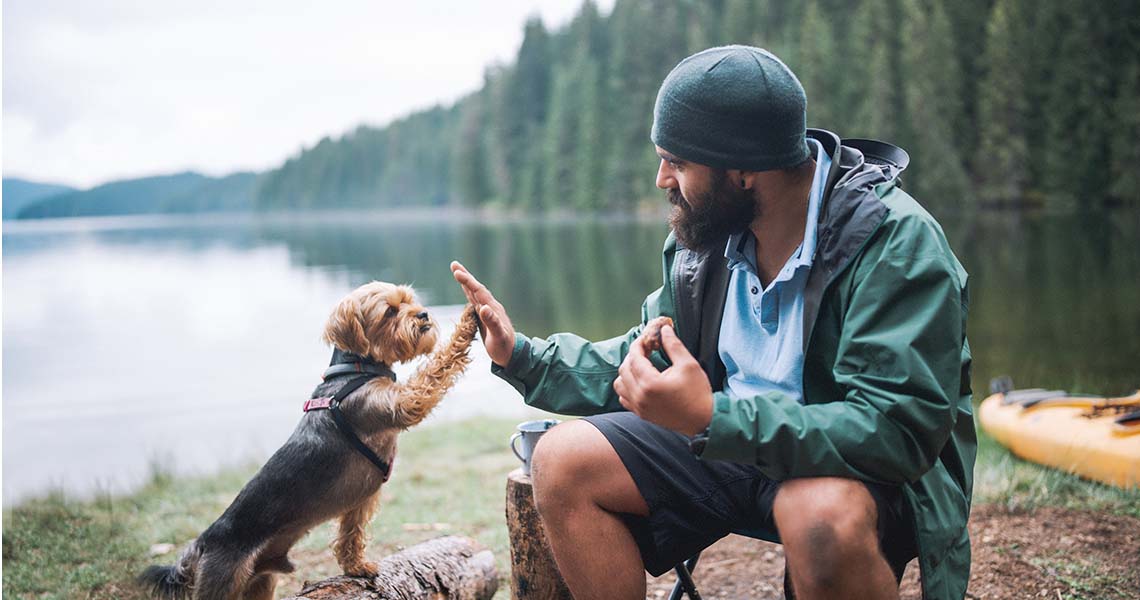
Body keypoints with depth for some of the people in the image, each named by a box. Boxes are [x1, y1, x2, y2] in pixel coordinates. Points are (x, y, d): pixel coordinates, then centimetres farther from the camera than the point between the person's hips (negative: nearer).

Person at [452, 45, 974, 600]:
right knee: (563, 461, -8)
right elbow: (648, 365, 14)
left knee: (822, 516, -40)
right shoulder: (703, 233, 1)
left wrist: (711, 418, -37)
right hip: (729, 440, 6)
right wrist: (520, 356, 3)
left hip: (866, 470, -6)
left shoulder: (896, 240, -21)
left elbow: (899, 428, -30)